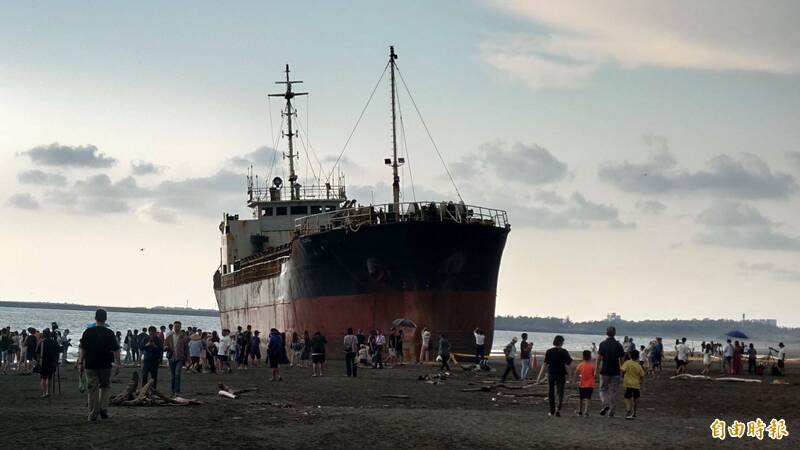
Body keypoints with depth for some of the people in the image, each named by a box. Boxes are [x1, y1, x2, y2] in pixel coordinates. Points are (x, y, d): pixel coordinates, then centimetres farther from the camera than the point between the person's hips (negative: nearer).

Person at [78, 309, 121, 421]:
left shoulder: (88, 332, -2)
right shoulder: (109, 333, -6)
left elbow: (83, 349, 1)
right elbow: (115, 350, -6)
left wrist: (80, 363, 10)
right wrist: (118, 365, 0)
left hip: (90, 365, 1)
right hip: (105, 365, -1)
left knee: (92, 390, 5)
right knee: (105, 387, 17)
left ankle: (93, 415, 6)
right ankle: (103, 408, 0)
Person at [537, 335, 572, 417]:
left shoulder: (549, 352, -5)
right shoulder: (564, 352, -6)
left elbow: (545, 365, -7)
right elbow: (568, 365, -11)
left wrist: (540, 376, -4)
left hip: (551, 374, 1)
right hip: (561, 375, -1)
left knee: (551, 393, 12)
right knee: (560, 392, 6)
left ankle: (552, 411, 17)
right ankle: (558, 408, -17)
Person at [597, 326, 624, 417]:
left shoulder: (603, 344, -4)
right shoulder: (618, 345, -1)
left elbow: (599, 358, -7)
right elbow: (621, 359, 1)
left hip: (604, 371, -1)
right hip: (615, 372, 1)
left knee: (603, 390, 10)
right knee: (613, 391, 8)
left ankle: (605, 404, -16)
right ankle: (611, 411, 7)